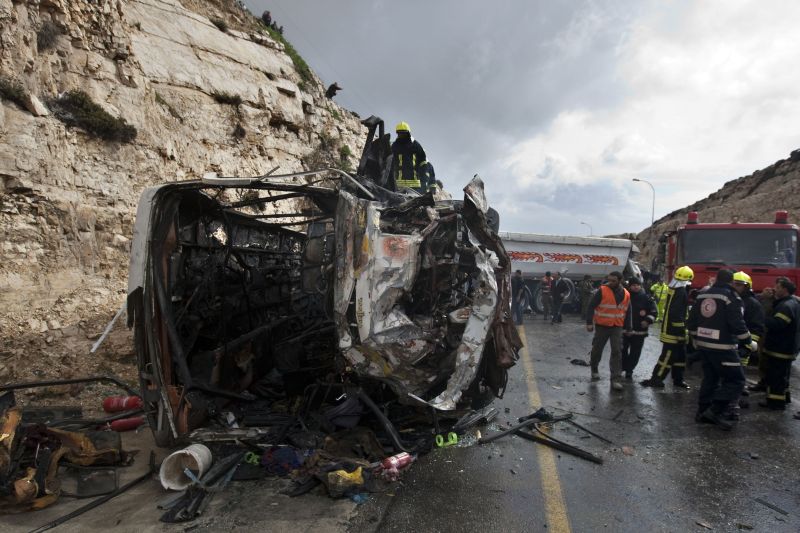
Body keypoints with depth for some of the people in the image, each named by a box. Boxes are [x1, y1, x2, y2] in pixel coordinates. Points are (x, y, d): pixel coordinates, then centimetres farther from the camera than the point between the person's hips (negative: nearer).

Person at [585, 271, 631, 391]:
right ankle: (594, 369, 36)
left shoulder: (626, 294, 3)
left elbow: (627, 312, 14)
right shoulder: (602, 291, -12)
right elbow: (591, 307, -11)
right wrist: (589, 323, -17)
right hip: (602, 326, -2)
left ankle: (615, 379, -1)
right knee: (597, 350, 10)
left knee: (617, 352, -4)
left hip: (617, 327, 3)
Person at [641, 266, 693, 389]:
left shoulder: (673, 289, 10)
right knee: (668, 355, -4)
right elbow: (677, 313, -24)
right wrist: (681, 330, -22)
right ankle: (656, 379, 1)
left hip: (669, 328, 9)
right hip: (673, 330, -9)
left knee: (680, 355, 16)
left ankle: (678, 380, 25)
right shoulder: (681, 292, -18)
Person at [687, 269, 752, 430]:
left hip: (703, 343, 7)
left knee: (710, 378, 16)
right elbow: (737, 324, -16)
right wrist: (748, 341, -2)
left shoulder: (702, 295, 10)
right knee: (735, 379, 1)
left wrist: (695, 338, 25)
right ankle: (716, 411, -7)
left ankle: (702, 412, 18)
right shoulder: (731, 297, -11)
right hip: (722, 346, -7)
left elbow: (691, 321, 14)